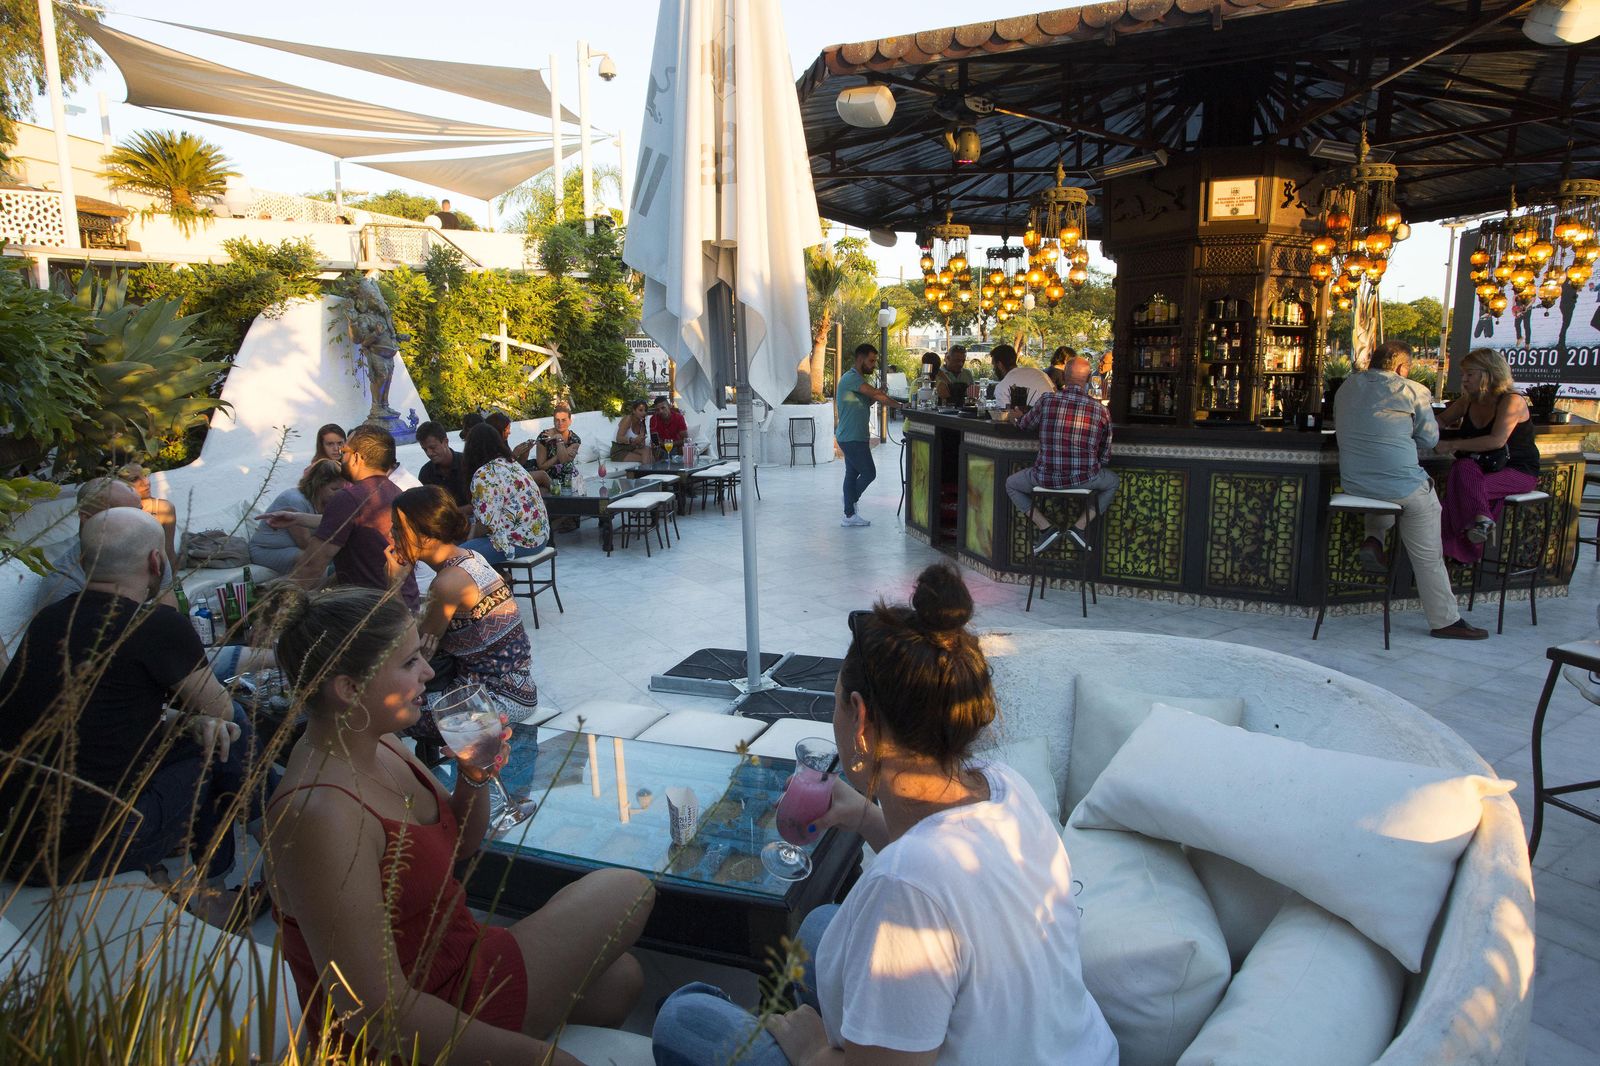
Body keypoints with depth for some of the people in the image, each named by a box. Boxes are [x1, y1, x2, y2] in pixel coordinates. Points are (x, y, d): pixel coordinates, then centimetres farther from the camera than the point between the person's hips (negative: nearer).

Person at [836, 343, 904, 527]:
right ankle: (852, 500, 14)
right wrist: (901, 405, -19)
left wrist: (874, 396, -4)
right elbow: (876, 395, -23)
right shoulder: (851, 377, -16)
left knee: (852, 474, 11)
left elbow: (863, 403, 16)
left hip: (855, 437, 11)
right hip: (852, 438, -11)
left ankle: (850, 515, 15)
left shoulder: (858, 379, 18)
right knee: (869, 473, -5)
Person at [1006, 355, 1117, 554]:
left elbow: (1025, 424, 18)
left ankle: (1046, 528, 11)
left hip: (1045, 478, 0)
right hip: (1083, 479, 1)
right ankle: (1079, 527, 15)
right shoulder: (1101, 410, 0)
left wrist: (1018, 416, 44)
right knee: (1112, 481, 33)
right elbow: (1105, 457, 8)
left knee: (1011, 484, 29)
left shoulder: (1047, 400, -4)